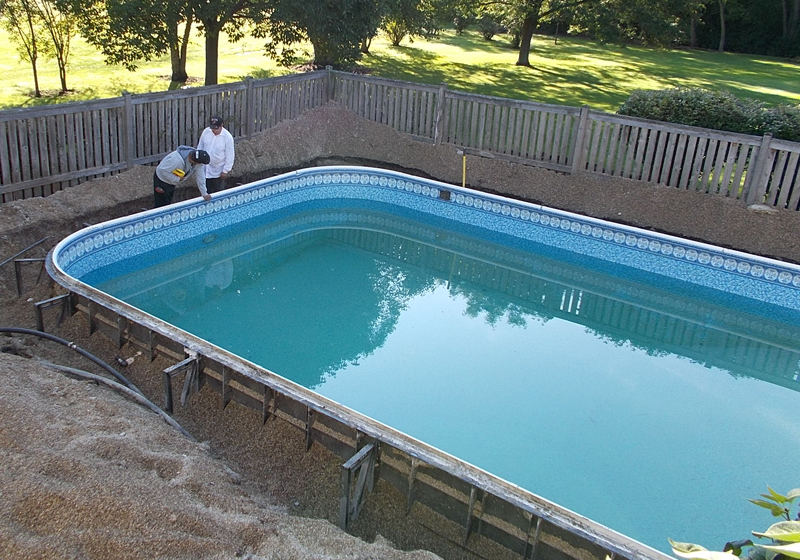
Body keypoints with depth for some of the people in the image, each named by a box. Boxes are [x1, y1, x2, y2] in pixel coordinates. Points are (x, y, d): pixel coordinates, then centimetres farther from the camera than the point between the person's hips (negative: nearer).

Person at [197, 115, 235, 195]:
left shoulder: (228, 137, -18)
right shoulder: (206, 132, -6)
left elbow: (230, 156, -13)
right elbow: (200, 147, 8)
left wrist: (226, 171, -12)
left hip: (218, 171, -4)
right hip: (205, 169, 4)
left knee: (218, 193, 8)